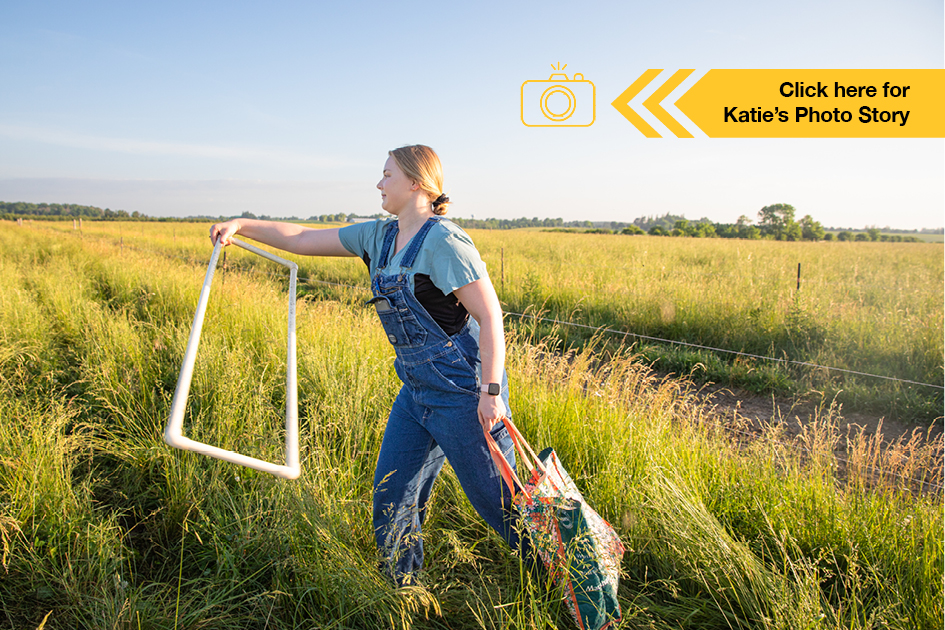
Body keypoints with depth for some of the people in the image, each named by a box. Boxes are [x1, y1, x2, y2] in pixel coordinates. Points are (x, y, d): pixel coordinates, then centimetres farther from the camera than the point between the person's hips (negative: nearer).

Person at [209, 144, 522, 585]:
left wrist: (491, 391, -23)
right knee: (391, 497, 13)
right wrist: (240, 226, 9)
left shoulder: (443, 242, -17)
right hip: (418, 392, 8)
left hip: (464, 391, -8)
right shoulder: (380, 237, 9)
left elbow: (490, 317, -19)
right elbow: (303, 240, 15)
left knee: (498, 500, 3)